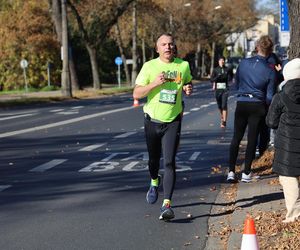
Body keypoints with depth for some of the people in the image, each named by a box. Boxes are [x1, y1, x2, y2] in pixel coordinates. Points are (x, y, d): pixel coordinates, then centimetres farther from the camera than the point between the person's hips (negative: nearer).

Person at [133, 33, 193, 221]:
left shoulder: (183, 65, 1)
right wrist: (155, 83, -23)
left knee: (169, 163, -13)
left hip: (173, 122, -1)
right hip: (153, 121, 1)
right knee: (154, 159, 17)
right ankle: (154, 183, 49)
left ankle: (167, 205, -15)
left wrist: (188, 89, -3)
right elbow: (136, 94, -9)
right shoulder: (149, 66, -5)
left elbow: (188, 83, 20)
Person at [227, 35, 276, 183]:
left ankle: (231, 171, 5)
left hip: (241, 104, 2)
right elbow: (269, 97, -5)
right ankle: (246, 173, 8)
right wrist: (267, 108, 14)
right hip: (258, 107, -2)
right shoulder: (270, 72, -10)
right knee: (252, 139, 7)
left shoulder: (244, 63, -4)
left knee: (236, 138, 10)